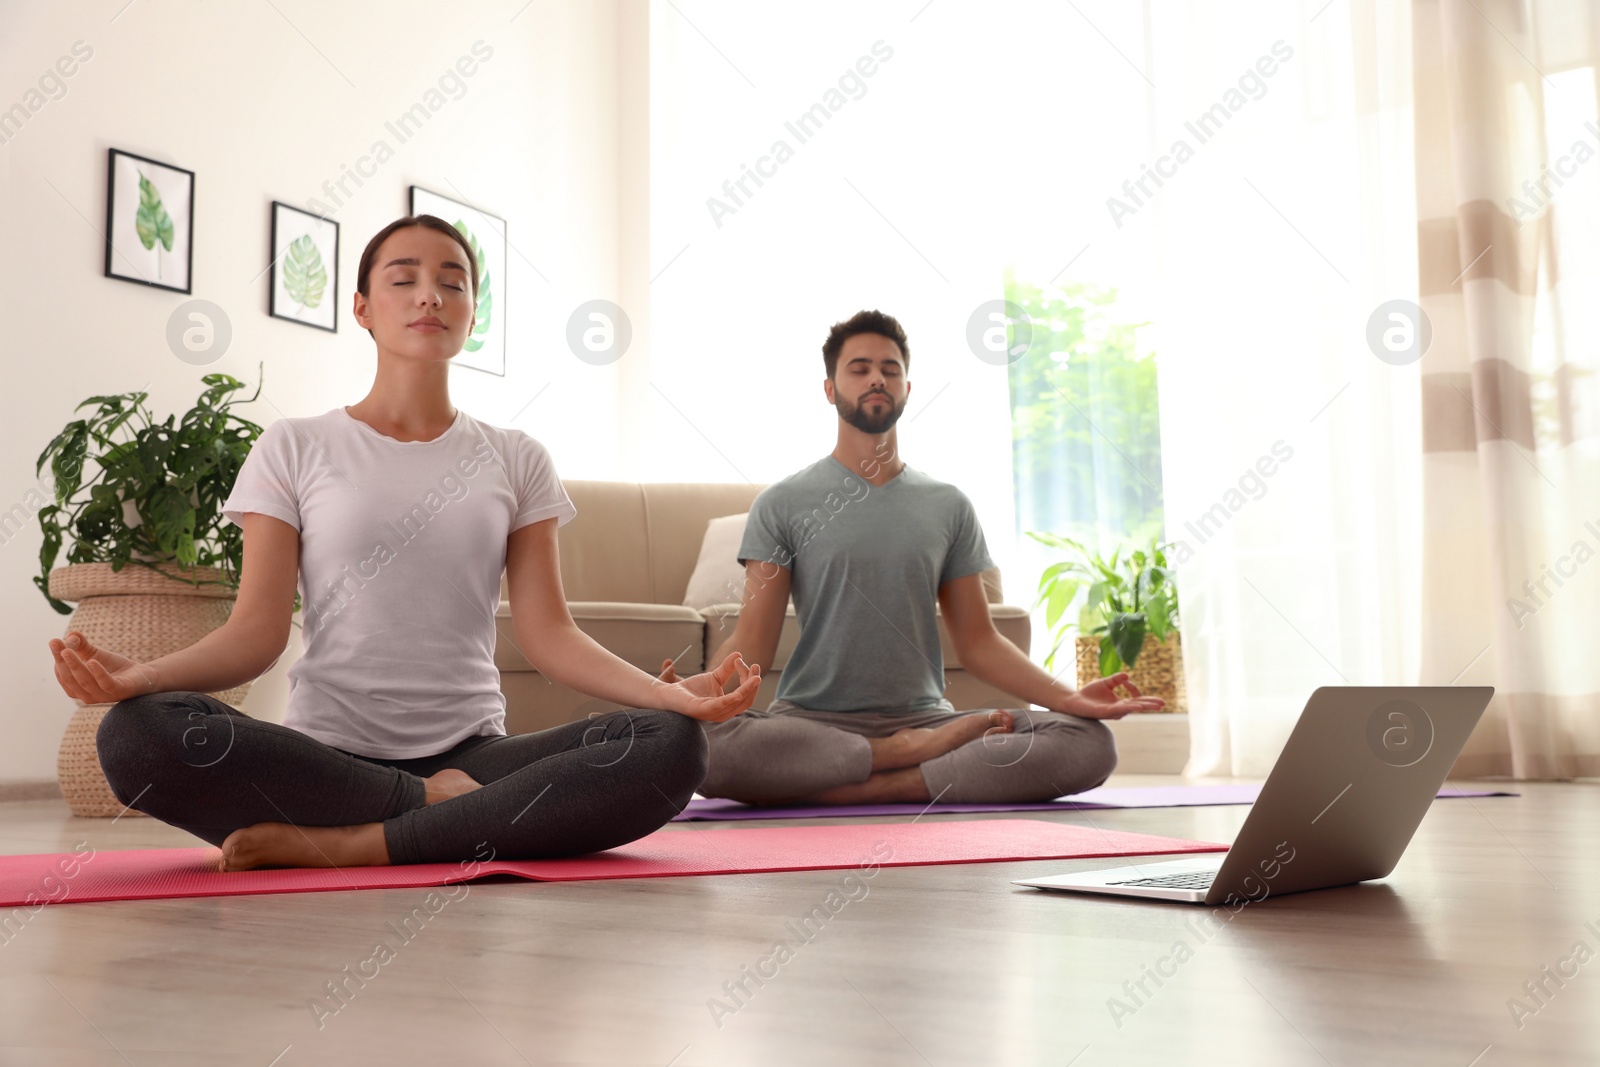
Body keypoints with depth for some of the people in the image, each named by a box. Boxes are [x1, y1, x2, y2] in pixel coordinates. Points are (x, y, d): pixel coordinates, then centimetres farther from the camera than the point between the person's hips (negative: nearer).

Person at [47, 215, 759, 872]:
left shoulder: (515, 460, 12)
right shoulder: (293, 449, 8)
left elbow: (549, 634, 3)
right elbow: (256, 631, 0)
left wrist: (671, 693, -16)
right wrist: (140, 675, -21)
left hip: (473, 752, 1)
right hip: (326, 753, -1)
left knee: (672, 746, -26)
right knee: (135, 734, -30)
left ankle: (345, 845, -23)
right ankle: (449, 809, -19)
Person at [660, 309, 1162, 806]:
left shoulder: (948, 506, 13)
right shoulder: (782, 504, 5)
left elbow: (977, 640, 10)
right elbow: (752, 640, -3)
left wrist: (1069, 697, -5)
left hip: (923, 716, 2)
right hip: (812, 721, -2)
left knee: (1089, 744, -21)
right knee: (705, 746, -36)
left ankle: (870, 789, -23)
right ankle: (916, 753, -19)